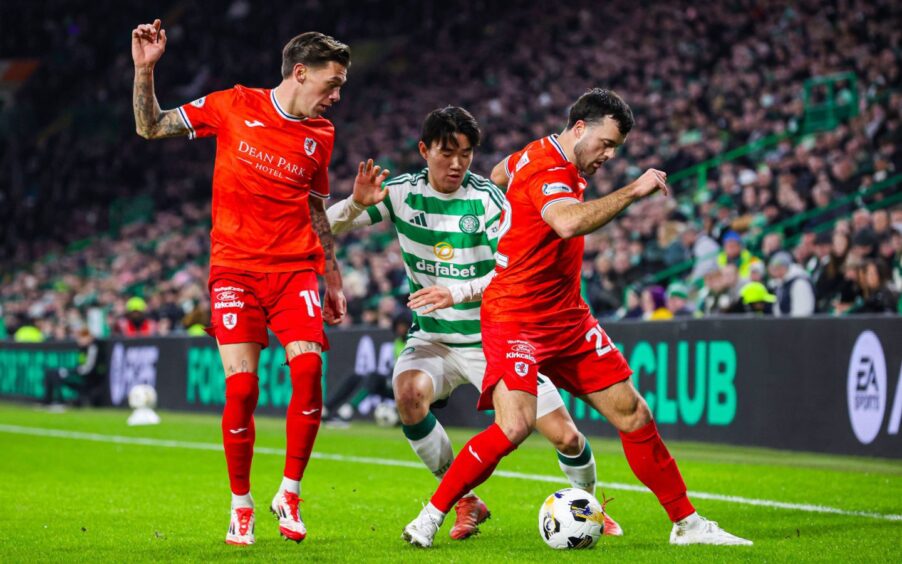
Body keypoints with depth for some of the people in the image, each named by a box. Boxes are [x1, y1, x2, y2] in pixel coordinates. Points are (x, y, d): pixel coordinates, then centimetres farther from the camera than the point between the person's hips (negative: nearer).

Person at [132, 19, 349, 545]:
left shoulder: (321, 135, 8)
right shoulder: (234, 106, 0)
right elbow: (152, 127, 7)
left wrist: (333, 280, 19)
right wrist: (145, 69, -8)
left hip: (295, 266, 2)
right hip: (236, 267, -2)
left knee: (308, 369, -17)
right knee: (242, 387, -11)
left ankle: (289, 493, 1)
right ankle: (241, 505, 8)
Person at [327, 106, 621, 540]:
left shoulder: (487, 199, -14)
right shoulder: (403, 193, -6)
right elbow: (329, 226, -5)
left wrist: (457, 294, -36)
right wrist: (357, 202, -26)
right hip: (432, 340, 2)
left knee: (565, 436, -7)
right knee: (408, 393, -32)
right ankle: (465, 502, -12)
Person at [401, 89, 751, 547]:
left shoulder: (541, 154, 9)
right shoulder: (547, 170, -20)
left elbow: (499, 173, 31)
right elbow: (569, 222, -43)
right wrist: (633, 191, -36)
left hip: (567, 319, 10)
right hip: (515, 319, -10)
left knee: (633, 414, 5)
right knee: (515, 426, -24)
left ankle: (686, 524, 13)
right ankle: (431, 517, -7)